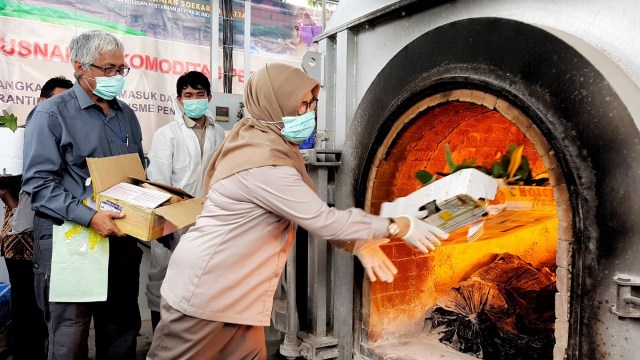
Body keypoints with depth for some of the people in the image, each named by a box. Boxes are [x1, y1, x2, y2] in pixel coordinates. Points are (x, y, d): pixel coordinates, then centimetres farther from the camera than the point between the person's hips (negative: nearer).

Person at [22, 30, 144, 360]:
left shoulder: (126, 115, 13)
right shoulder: (51, 114, -5)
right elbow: (39, 183, -13)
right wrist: (88, 216, -24)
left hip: (121, 239, 5)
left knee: (122, 332, 15)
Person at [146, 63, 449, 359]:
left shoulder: (270, 145, 6)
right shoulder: (264, 163, -26)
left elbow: (312, 213, 9)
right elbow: (324, 220, -25)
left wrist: (360, 244, 2)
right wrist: (399, 227, -14)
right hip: (202, 295, -9)